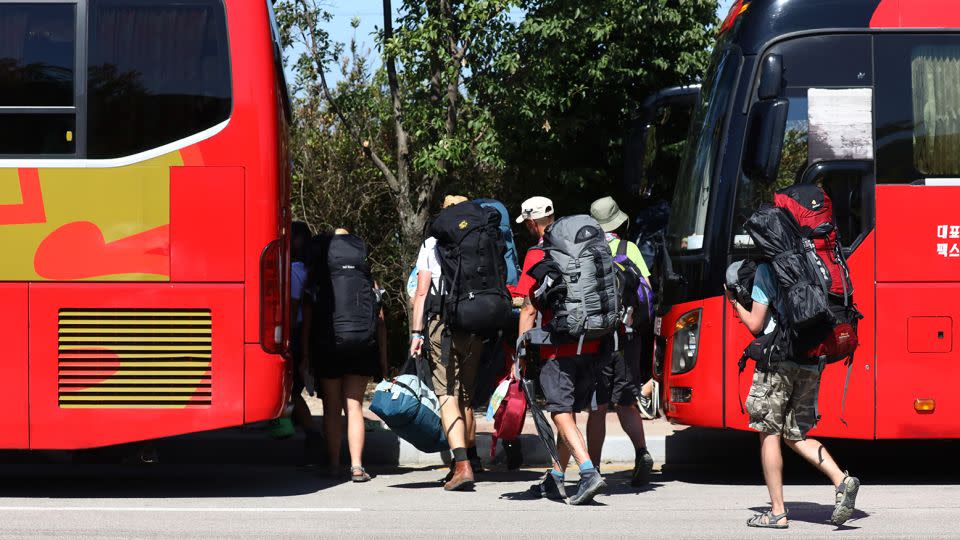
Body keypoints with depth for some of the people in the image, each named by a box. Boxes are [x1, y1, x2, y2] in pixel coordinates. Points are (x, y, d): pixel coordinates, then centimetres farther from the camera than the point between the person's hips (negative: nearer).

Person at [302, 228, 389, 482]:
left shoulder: (315, 285, 3)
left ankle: (333, 464, 11)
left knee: (332, 409, 9)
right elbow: (380, 323, 4)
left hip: (326, 350, -1)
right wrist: (382, 361, 9)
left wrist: (306, 357, 5)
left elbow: (306, 323, 0)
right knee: (354, 406, 3)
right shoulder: (369, 283, 5)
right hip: (361, 350, 1)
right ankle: (356, 466, -7)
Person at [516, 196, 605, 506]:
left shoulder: (537, 255, -8)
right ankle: (556, 479, 22)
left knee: (562, 415, -6)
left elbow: (529, 310, -10)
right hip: (589, 345, 6)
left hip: (557, 349, -6)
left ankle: (589, 474, -23)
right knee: (569, 412, 15)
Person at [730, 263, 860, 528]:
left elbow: (755, 324, -6)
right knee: (796, 436, 15)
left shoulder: (766, 269, -7)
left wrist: (735, 302, 9)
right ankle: (842, 480, -5)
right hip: (811, 363, 6)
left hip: (779, 359, -6)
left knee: (769, 434, 4)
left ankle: (777, 512, 3)